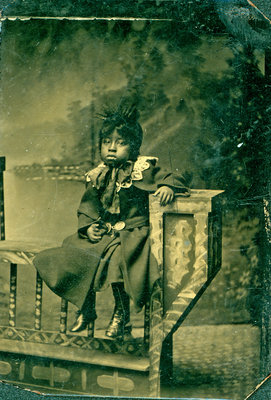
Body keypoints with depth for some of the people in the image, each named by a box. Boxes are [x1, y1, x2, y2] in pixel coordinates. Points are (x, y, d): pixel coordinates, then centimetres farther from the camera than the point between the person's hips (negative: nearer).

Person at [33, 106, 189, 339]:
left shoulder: (143, 170, -3)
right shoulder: (97, 177, 9)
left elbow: (174, 178, -2)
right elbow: (87, 207, 14)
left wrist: (168, 187, -25)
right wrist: (88, 227, -4)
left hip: (132, 234, -5)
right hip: (102, 233, 6)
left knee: (117, 260, -31)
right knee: (74, 258, -10)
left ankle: (122, 316, -10)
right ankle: (86, 311, 12)